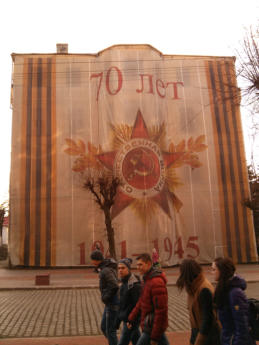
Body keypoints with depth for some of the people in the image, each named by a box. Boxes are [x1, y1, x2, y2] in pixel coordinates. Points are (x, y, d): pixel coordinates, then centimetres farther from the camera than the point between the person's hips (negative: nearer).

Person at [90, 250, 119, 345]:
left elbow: (114, 286, -32)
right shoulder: (108, 266, 8)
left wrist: (105, 297, -19)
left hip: (112, 304, -10)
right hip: (109, 304, 10)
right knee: (104, 327, 18)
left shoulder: (106, 271, -22)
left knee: (110, 331, 2)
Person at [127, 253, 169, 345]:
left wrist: (155, 336, -21)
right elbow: (141, 302, 16)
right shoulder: (147, 279, 7)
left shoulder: (157, 283, -25)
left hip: (153, 327, -9)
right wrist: (131, 318, 11)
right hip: (149, 325, 9)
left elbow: (161, 311, -25)